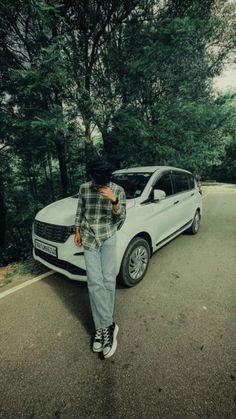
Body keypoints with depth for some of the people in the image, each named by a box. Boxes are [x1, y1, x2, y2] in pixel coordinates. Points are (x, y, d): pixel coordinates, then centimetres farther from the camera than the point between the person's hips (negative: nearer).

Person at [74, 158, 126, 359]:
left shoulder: (118, 190, -5)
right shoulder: (84, 189, 0)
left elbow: (121, 218, -9)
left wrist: (114, 201, -25)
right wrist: (78, 231, 12)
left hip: (109, 238, -1)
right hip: (89, 239, 1)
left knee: (108, 280, -2)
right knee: (95, 283, -6)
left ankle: (102, 326, 16)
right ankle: (108, 326, 7)